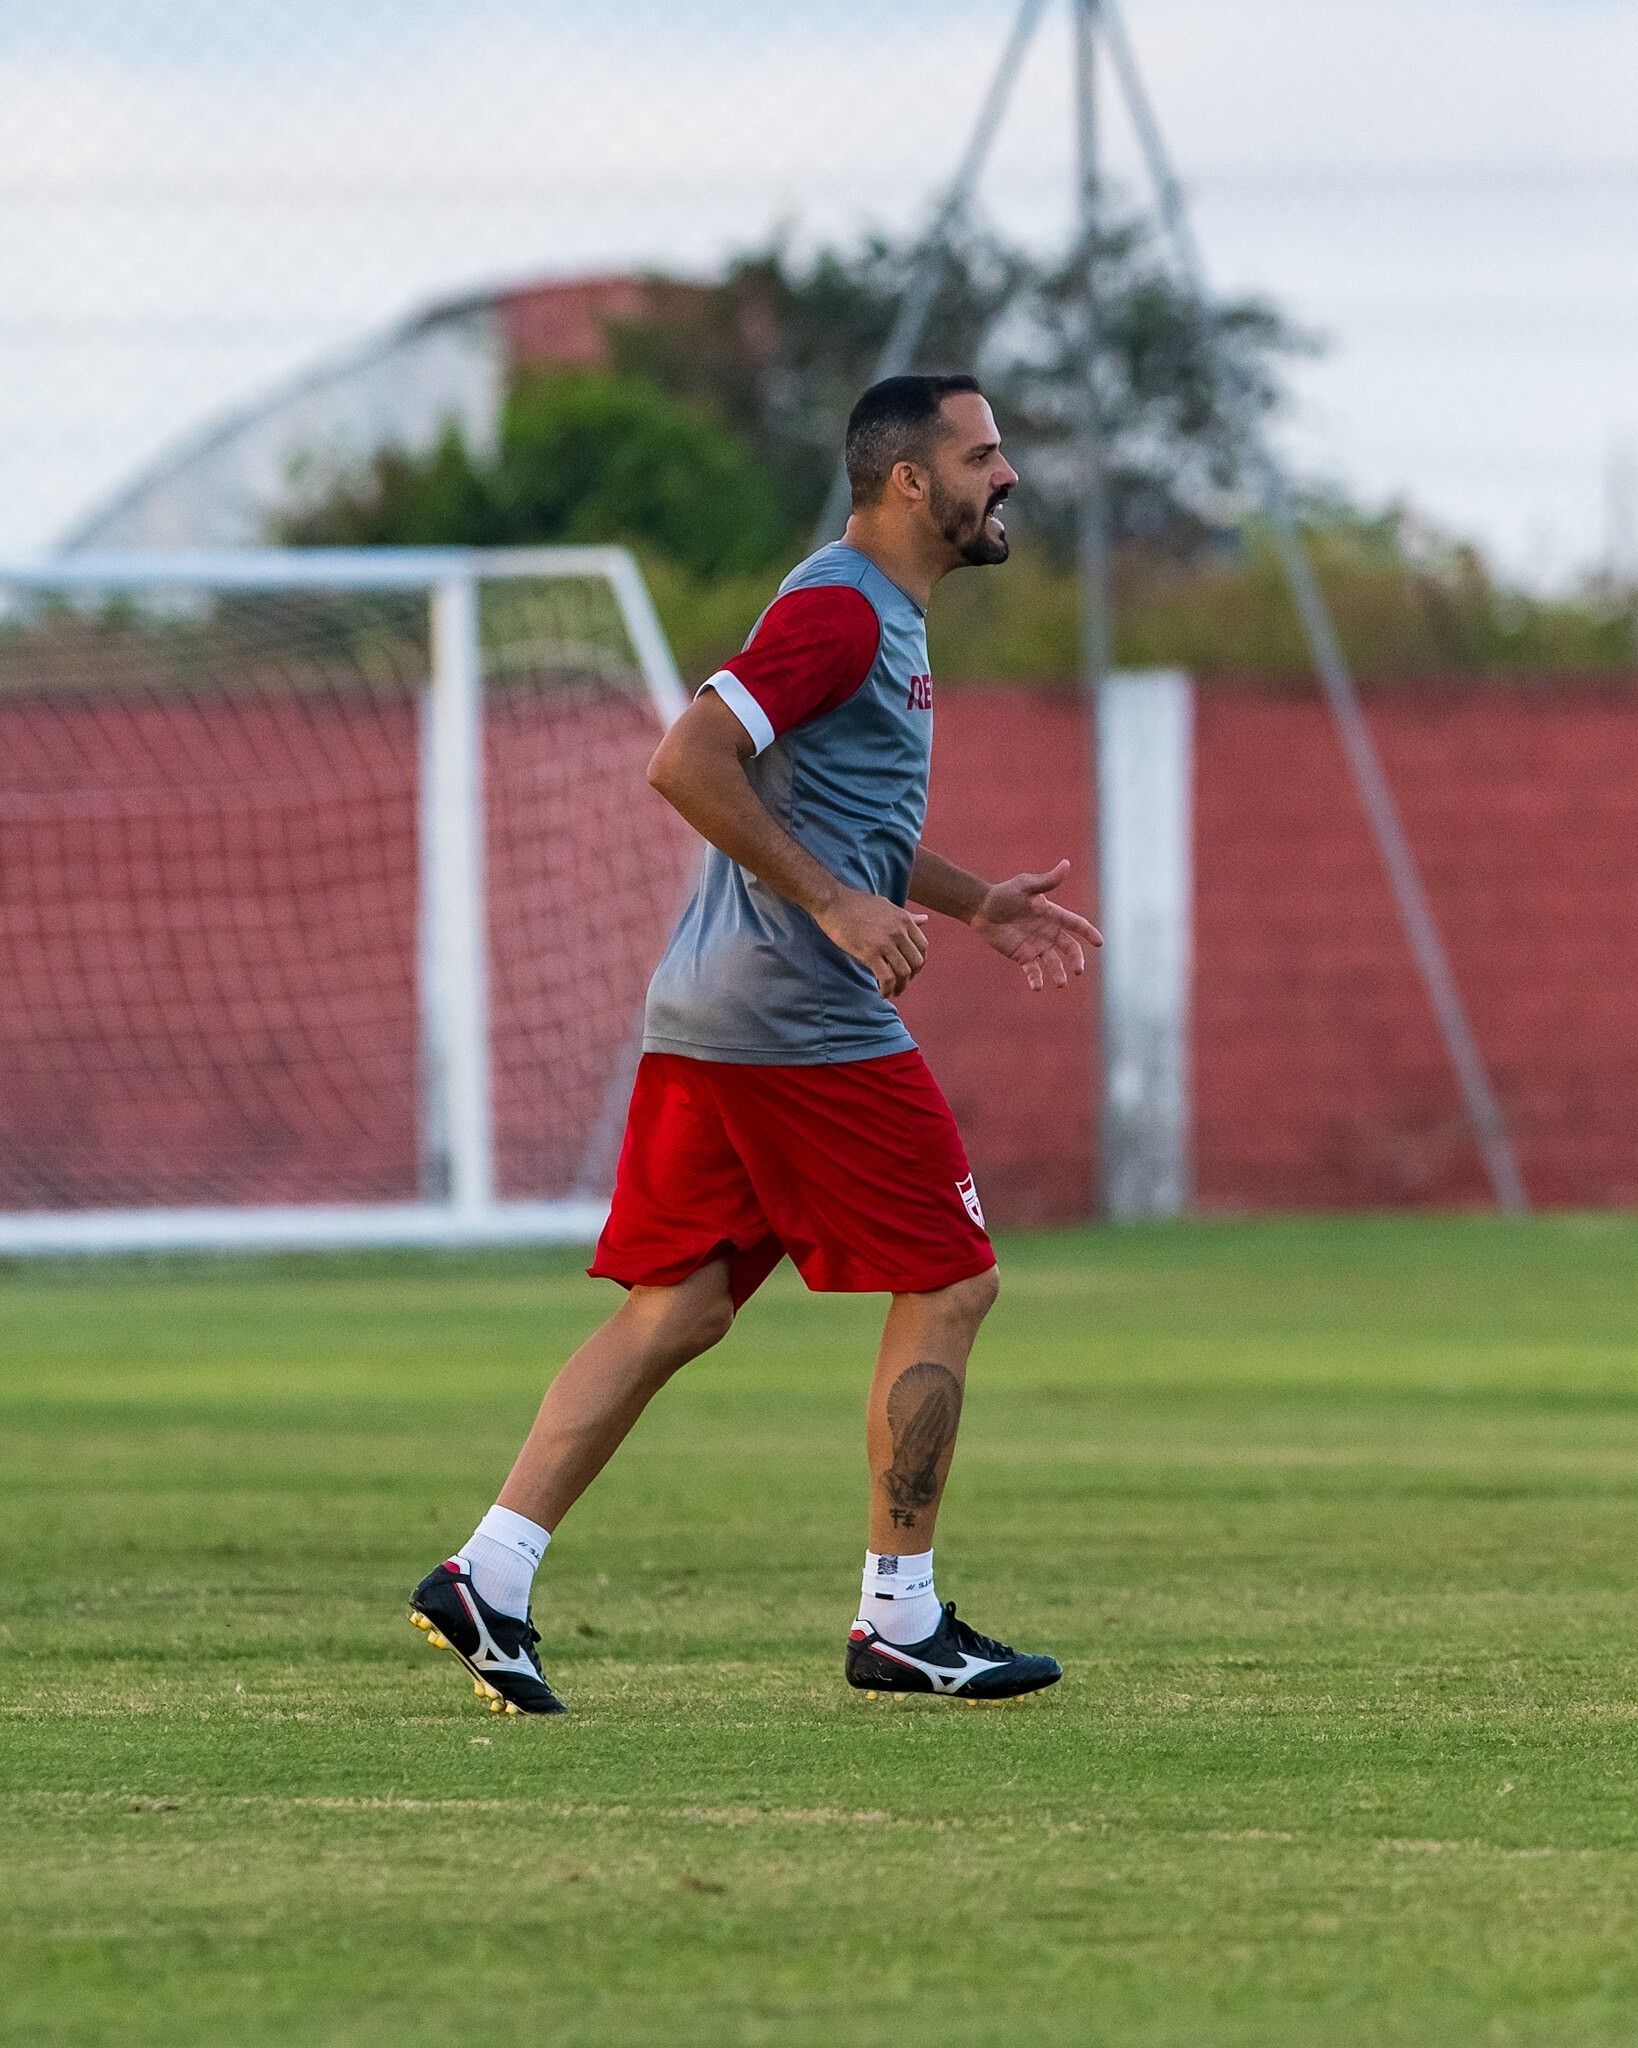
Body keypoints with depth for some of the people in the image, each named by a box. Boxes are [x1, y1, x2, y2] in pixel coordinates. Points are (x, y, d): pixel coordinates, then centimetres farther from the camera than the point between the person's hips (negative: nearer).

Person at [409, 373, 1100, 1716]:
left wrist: (976, 902, 23)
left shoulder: (881, 617, 20)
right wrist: (835, 905, -21)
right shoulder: (838, 610, -13)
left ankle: (490, 1577, 0)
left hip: (708, 1024, 10)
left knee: (675, 1311, 7)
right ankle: (900, 1624, 5)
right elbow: (689, 763, -22)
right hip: (807, 1026, -10)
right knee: (949, 1289, 0)